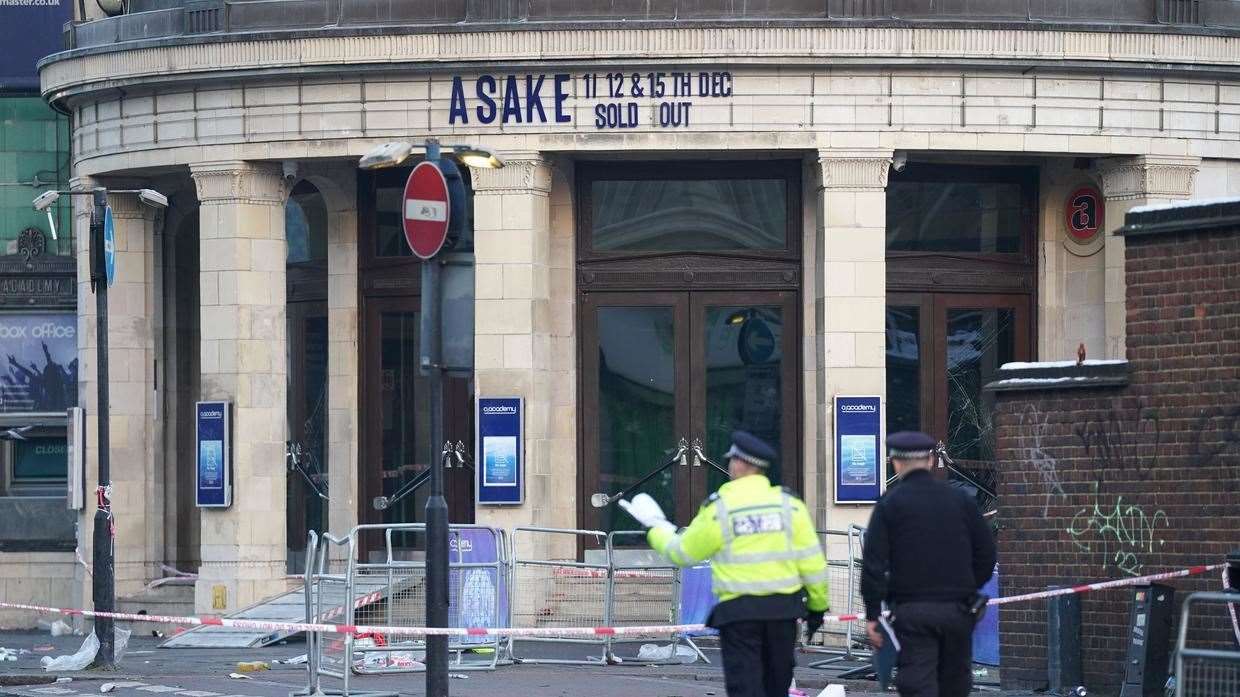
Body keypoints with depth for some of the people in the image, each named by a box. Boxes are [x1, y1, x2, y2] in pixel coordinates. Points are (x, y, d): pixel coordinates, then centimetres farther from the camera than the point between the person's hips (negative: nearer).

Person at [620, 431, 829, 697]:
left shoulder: (718, 509, -6)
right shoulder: (789, 505, 0)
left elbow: (682, 553, 5)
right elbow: (811, 561, 1)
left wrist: (656, 528, 24)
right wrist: (817, 603, 13)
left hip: (738, 611, -3)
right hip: (783, 608, 3)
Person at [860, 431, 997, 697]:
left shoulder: (890, 503, -2)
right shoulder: (959, 500, 6)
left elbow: (873, 563, -6)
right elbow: (986, 553, 8)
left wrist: (872, 615, -3)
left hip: (912, 613, -3)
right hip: (957, 610, 3)